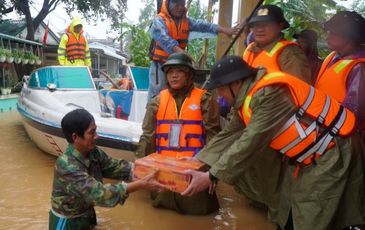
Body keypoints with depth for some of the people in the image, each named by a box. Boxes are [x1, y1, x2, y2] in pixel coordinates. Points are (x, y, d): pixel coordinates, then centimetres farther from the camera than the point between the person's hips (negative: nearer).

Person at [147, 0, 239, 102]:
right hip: (160, 65, -5)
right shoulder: (159, 20, -10)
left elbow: (202, 25, -8)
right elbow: (165, 39, -28)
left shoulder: (186, 21, 7)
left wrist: (224, 30, -22)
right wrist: (180, 51, -45)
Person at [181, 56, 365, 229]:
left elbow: (251, 143, -30)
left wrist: (211, 177, -25)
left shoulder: (270, 93, -29)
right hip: (305, 157, 9)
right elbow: (229, 135, 3)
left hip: (332, 153, -9)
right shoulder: (247, 98, 2)